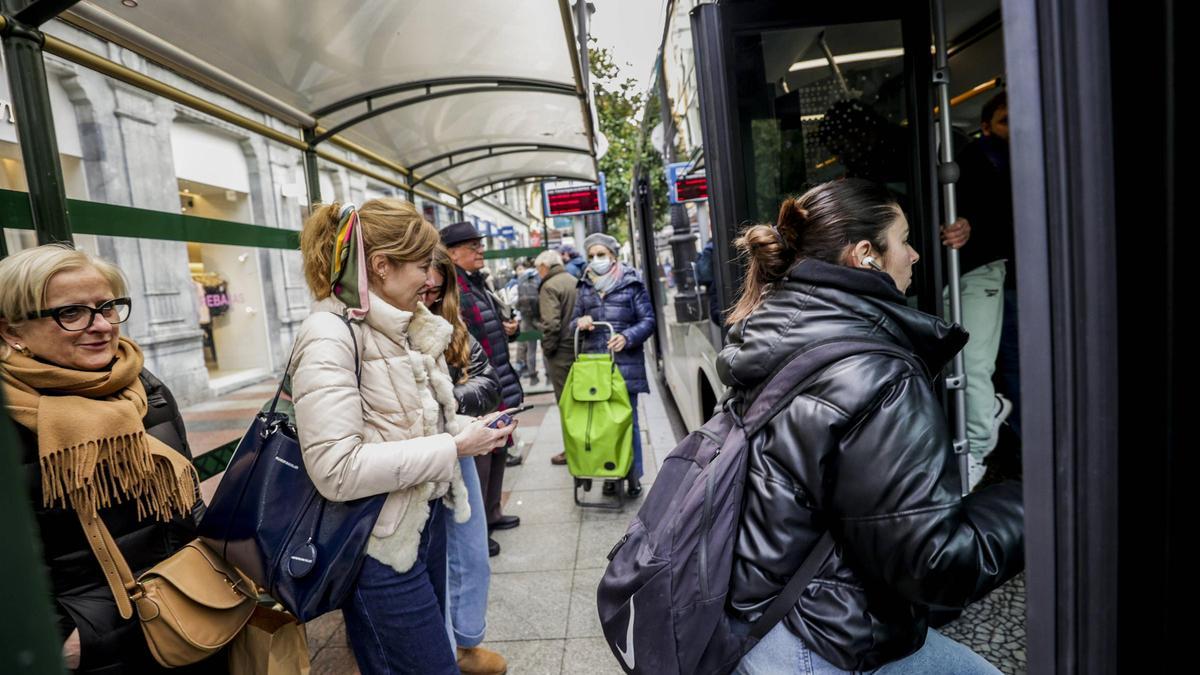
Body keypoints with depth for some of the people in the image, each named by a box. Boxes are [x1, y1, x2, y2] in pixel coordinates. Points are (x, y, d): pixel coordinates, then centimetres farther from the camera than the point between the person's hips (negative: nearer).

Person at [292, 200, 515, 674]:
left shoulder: (408, 327, 5)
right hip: (380, 542, -8)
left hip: (426, 519, 8)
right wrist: (452, 449, -24)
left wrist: (468, 428, -2)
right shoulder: (330, 336, -20)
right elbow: (337, 470, -27)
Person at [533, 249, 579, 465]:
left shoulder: (549, 286, -13)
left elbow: (551, 324, -21)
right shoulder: (576, 282, 10)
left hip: (562, 352, -8)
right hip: (580, 348, 8)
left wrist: (547, 348, -8)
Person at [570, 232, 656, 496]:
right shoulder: (585, 287, 14)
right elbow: (573, 323, 19)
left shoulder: (631, 282, 2)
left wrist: (627, 337, -16)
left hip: (625, 362, -3)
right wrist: (579, 323, -5)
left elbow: (648, 320, 1)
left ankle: (634, 475, 15)